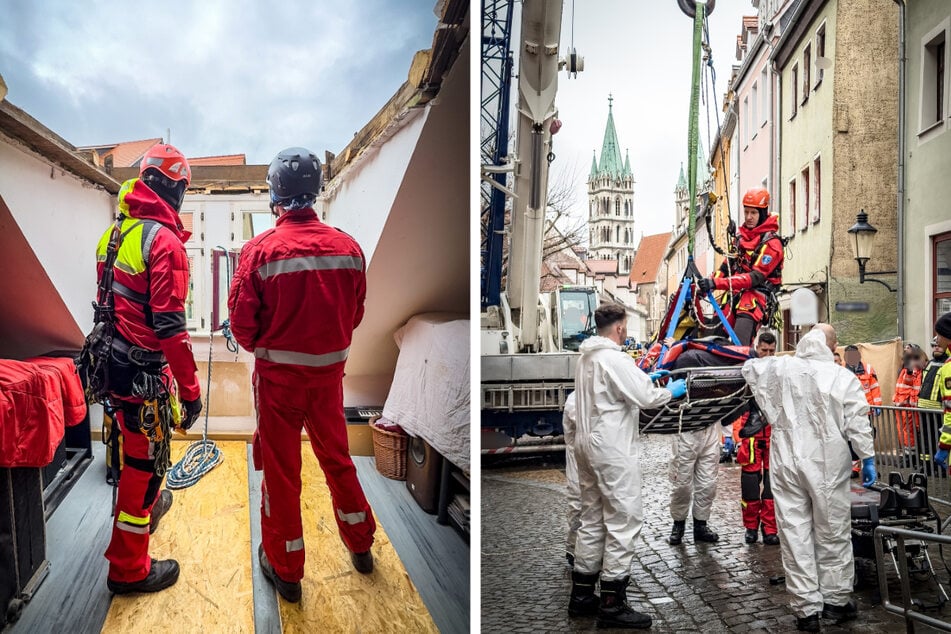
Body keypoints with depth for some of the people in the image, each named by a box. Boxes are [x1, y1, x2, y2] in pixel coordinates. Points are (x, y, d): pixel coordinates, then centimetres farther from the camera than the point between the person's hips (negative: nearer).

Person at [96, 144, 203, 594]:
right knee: (146, 460, 4)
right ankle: (129, 569, 17)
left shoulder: (114, 233, 8)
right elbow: (170, 325, -24)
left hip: (112, 360, 9)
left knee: (133, 447, 28)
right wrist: (190, 389, -19)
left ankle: (146, 506, 52)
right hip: (144, 372, -9)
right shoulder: (164, 240, -19)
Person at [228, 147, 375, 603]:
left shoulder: (261, 249, -17)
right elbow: (355, 313, 1)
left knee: (281, 468, 12)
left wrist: (261, 349, 8)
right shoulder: (348, 248, -8)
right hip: (329, 372, 3)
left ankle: (285, 569, 27)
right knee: (336, 457, 21)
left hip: (278, 376, -3)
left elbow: (242, 319, -13)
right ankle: (360, 545, 37)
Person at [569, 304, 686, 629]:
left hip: (587, 443, 10)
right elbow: (645, 397, -17)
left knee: (592, 518, 15)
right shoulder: (614, 359, -17)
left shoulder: (586, 358, 12)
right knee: (624, 519, -2)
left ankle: (581, 595, 22)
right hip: (612, 448, -10)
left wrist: (646, 379, 18)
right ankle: (612, 604, 3)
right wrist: (671, 391, 1)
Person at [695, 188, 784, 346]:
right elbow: (727, 266, 18)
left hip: (755, 298, -7)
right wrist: (708, 284, -2)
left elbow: (755, 277, -19)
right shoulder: (741, 236, 15)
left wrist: (716, 283, -27)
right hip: (735, 296, 7)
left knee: (739, 347, -23)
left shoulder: (771, 243, -9)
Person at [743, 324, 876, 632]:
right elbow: (858, 422, -7)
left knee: (795, 534, 5)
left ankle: (806, 609, 11)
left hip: (787, 462, 1)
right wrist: (868, 459, 3)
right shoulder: (843, 377, -6)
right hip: (827, 465, -1)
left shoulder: (779, 368, 0)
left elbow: (749, 367, 20)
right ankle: (836, 600, 26)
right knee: (833, 534, 14)